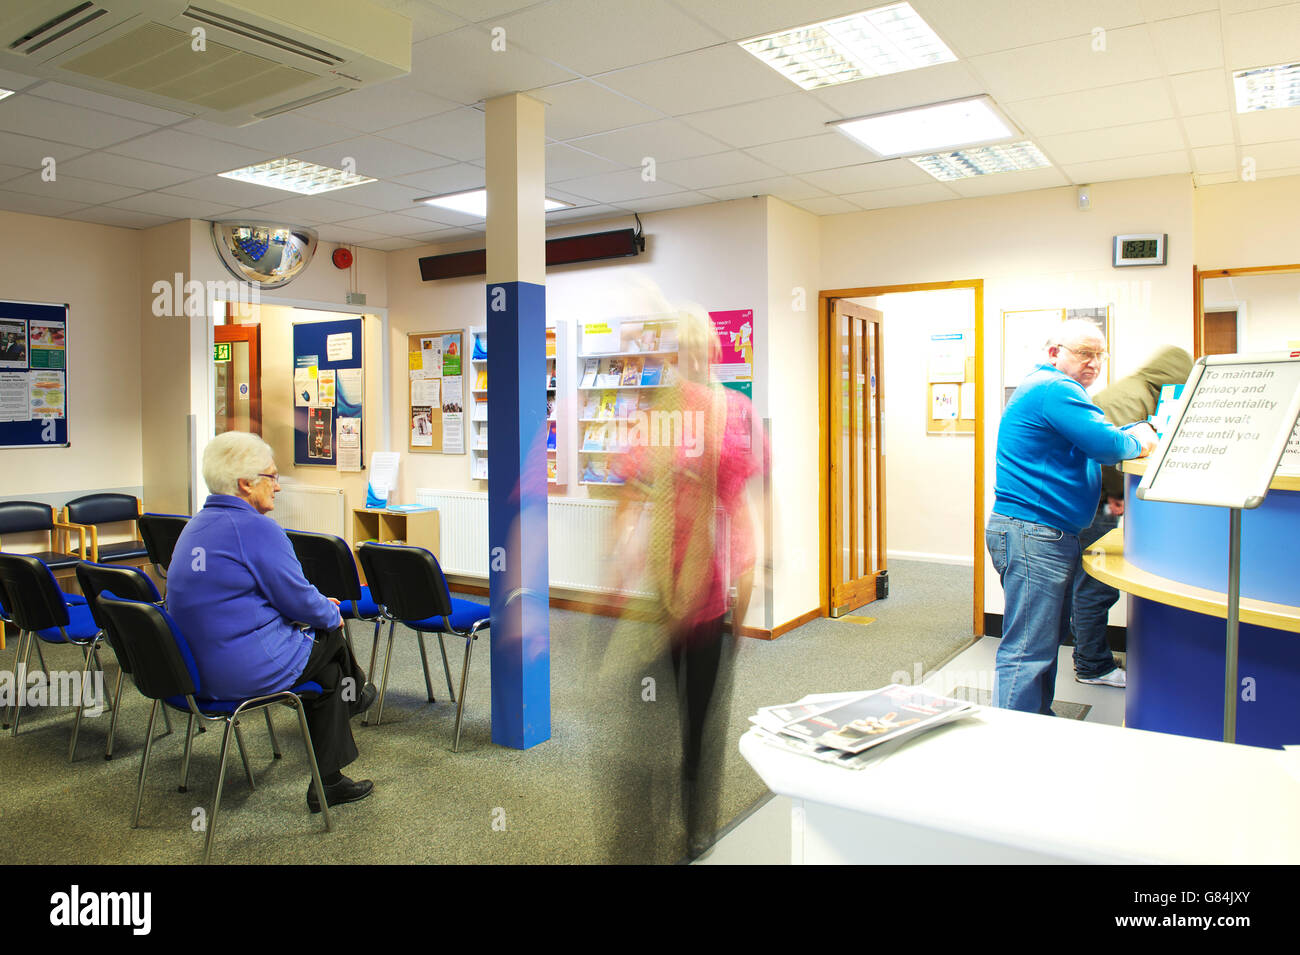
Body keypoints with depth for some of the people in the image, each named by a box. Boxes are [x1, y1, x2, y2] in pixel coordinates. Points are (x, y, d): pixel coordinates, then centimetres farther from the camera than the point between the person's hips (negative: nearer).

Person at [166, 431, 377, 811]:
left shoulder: (196, 526, 12)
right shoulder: (256, 529, -20)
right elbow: (298, 599, -16)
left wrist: (317, 606, 21)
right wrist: (330, 615, 7)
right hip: (247, 671, -10)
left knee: (327, 665, 20)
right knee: (332, 637, 12)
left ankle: (328, 779, 30)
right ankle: (354, 692, 42)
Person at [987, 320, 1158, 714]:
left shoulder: (1052, 388, 23)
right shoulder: (1055, 389, -12)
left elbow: (1087, 443, 28)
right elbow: (1105, 444, -20)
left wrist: (1138, 434, 11)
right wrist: (1137, 443, 1)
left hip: (1046, 535, 12)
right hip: (1033, 534, -12)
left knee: (1047, 640, 19)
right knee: (1027, 650, -10)